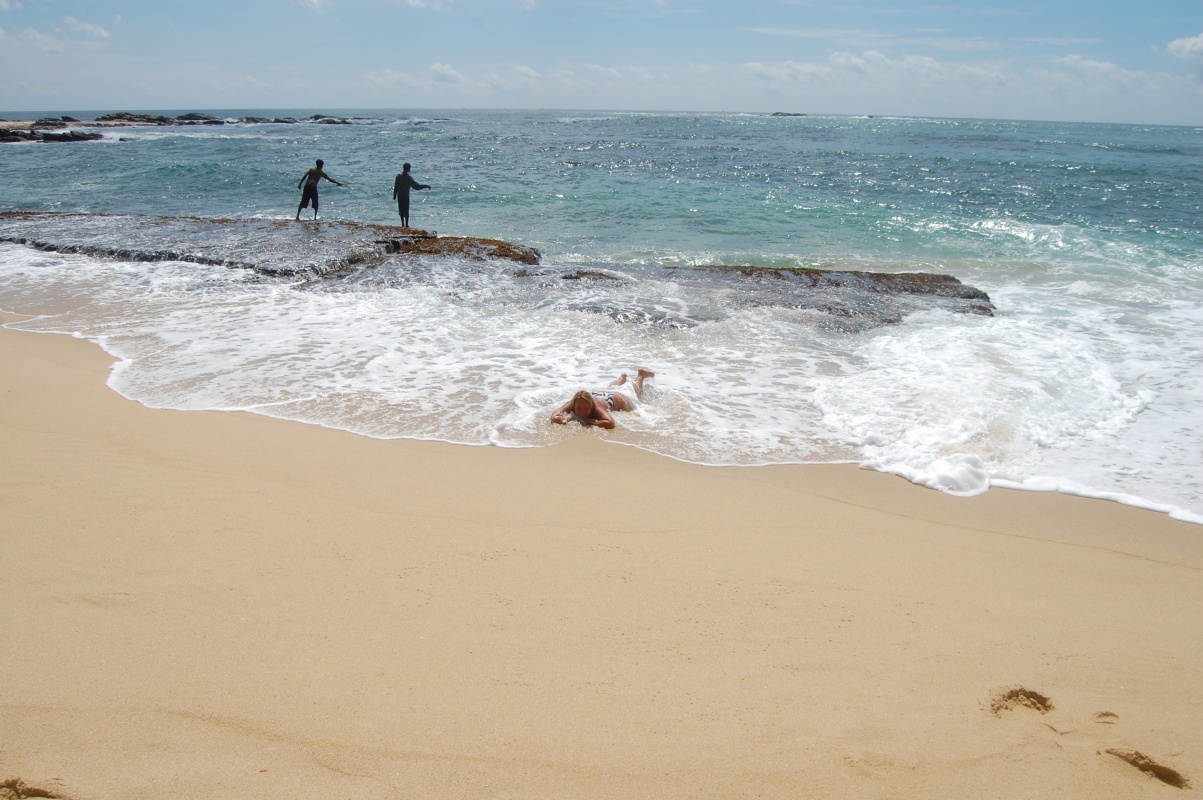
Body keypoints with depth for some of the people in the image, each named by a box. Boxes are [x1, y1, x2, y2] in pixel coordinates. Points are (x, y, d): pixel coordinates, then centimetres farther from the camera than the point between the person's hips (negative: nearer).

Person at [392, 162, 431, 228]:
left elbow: (395, 187, 6)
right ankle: (406, 224, 0)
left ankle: (403, 224, 11)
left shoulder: (398, 176, 2)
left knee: (401, 210, 11)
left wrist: (394, 195, 16)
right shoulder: (408, 177, -12)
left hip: (399, 196, 4)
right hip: (405, 196, -4)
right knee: (406, 210, 1)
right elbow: (416, 186, -15)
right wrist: (426, 186, -7)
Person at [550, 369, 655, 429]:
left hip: (617, 399, -4)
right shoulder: (572, 404, -43)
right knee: (613, 388, 41)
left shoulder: (596, 407, -52)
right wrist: (565, 420, -68)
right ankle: (623, 377, 72)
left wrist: (590, 422, -66)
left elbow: (610, 423, -66)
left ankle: (641, 376, 62)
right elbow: (554, 416, -51)